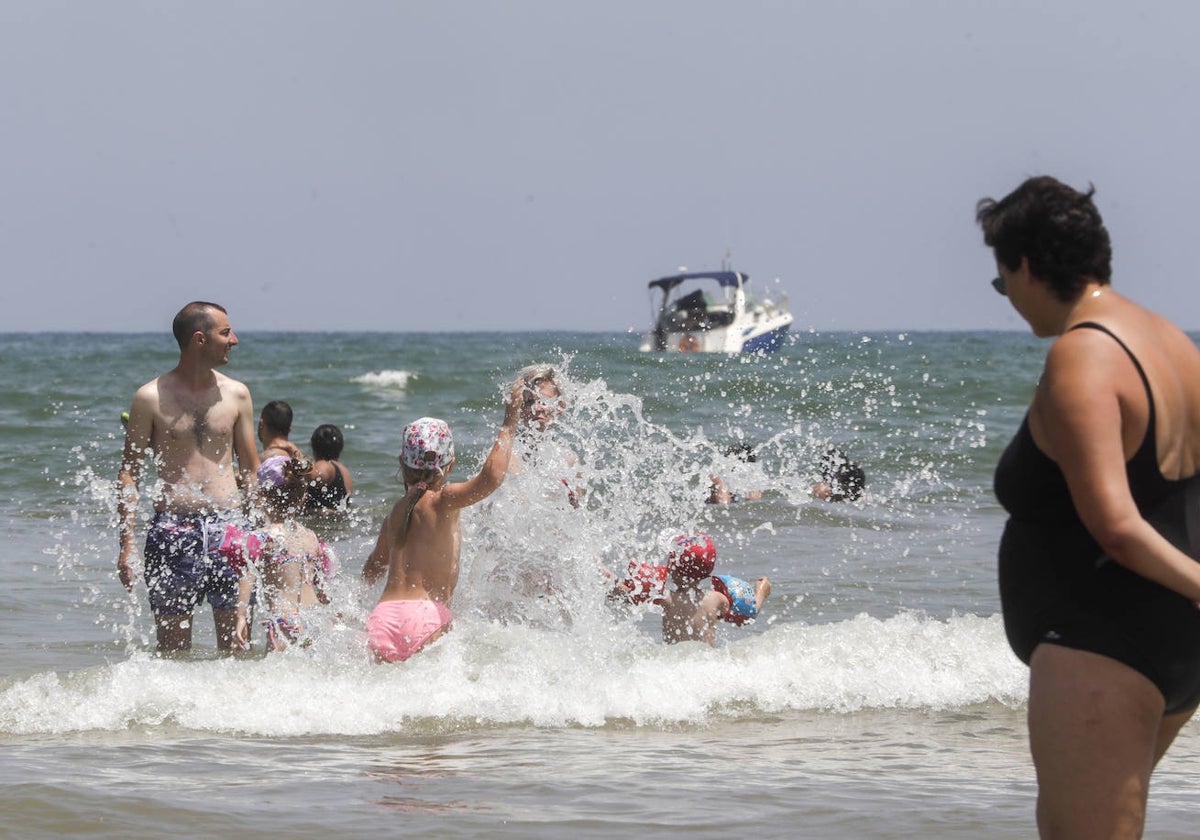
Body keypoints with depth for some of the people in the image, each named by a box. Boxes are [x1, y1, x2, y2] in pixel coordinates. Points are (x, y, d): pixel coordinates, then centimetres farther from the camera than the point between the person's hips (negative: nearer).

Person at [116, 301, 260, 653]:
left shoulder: (236, 394, 9)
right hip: (173, 529, -2)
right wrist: (127, 544, -5)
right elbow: (129, 472, 2)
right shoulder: (151, 398, 0)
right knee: (172, 647, 2)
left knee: (236, 644, 1)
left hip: (229, 527, 2)